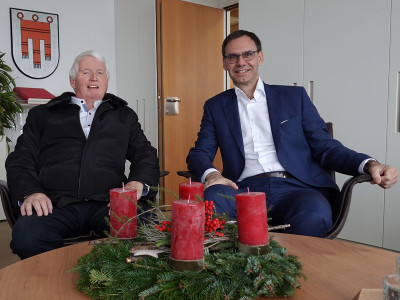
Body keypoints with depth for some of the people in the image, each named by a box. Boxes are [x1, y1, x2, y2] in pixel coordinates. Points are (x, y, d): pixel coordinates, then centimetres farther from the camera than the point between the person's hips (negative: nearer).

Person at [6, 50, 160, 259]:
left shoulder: (124, 116, 25)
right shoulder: (42, 115, 22)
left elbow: (145, 154, 17)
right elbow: (20, 160, 14)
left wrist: (137, 183, -5)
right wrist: (30, 192, -7)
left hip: (108, 203, 0)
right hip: (55, 203, 0)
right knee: (26, 237, -33)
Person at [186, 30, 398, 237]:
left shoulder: (294, 96, 17)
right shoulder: (215, 106, 19)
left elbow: (325, 147, 12)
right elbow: (199, 153, 12)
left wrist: (369, 165, -7)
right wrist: (210, 173, -13)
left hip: (295, 188, 1)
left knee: (315, 215, -34)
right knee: (210, 199, -33)